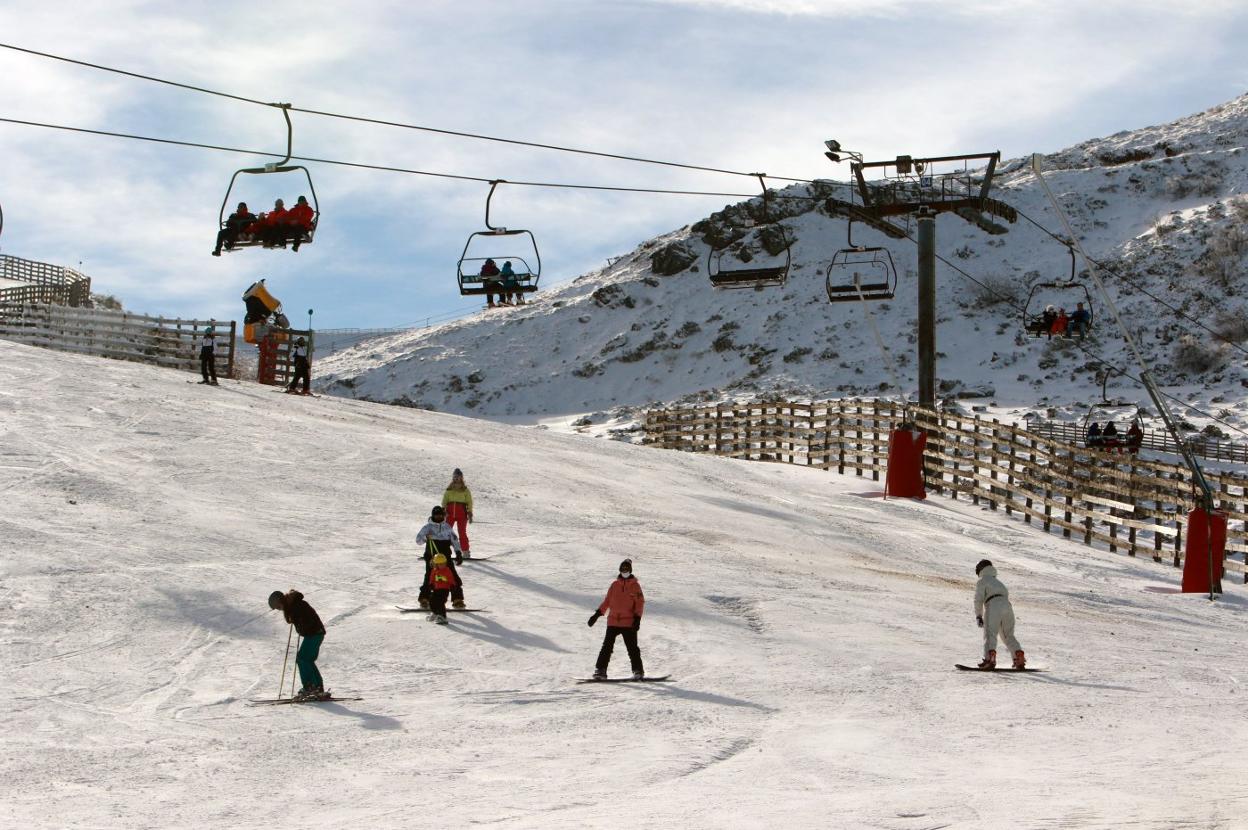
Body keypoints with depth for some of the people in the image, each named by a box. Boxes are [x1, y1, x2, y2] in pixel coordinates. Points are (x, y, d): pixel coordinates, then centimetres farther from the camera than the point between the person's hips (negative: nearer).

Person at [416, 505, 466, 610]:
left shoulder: (447, 528, 13)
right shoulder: (428, 527, 3)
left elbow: (455, 541, 16)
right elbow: (418, 540, -3)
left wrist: (459, 553, 4)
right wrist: (425, 537, -24)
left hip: (446, 557, 3)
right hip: (431, 557, -3)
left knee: (454, 578, -4)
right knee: (429, 578, -12)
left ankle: (457, 599, 4)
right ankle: (424, 599, 1)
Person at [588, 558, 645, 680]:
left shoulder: (635, 585, 4)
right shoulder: (615, 585, 11)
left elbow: (640, 603, 1)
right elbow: (607, 601, 15)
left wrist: (637, 618, -10)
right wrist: (597, 614, 9)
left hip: (629, 623, -3)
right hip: (613, 621, 3)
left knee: (632, 647, -3)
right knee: (607, 646, -2)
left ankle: (638, 670, 5)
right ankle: (600, 670, 0)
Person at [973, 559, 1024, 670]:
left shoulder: (982, 581, 14)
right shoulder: (998, 582, 34)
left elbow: (978, 599, 2)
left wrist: (978, 616, 2)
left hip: (993, 605, -6)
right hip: (1007, 606, 6)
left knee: (990, 634, -14)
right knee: (1008, 636, 14)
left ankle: (990, 658, -32)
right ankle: (1019, 656, -1)